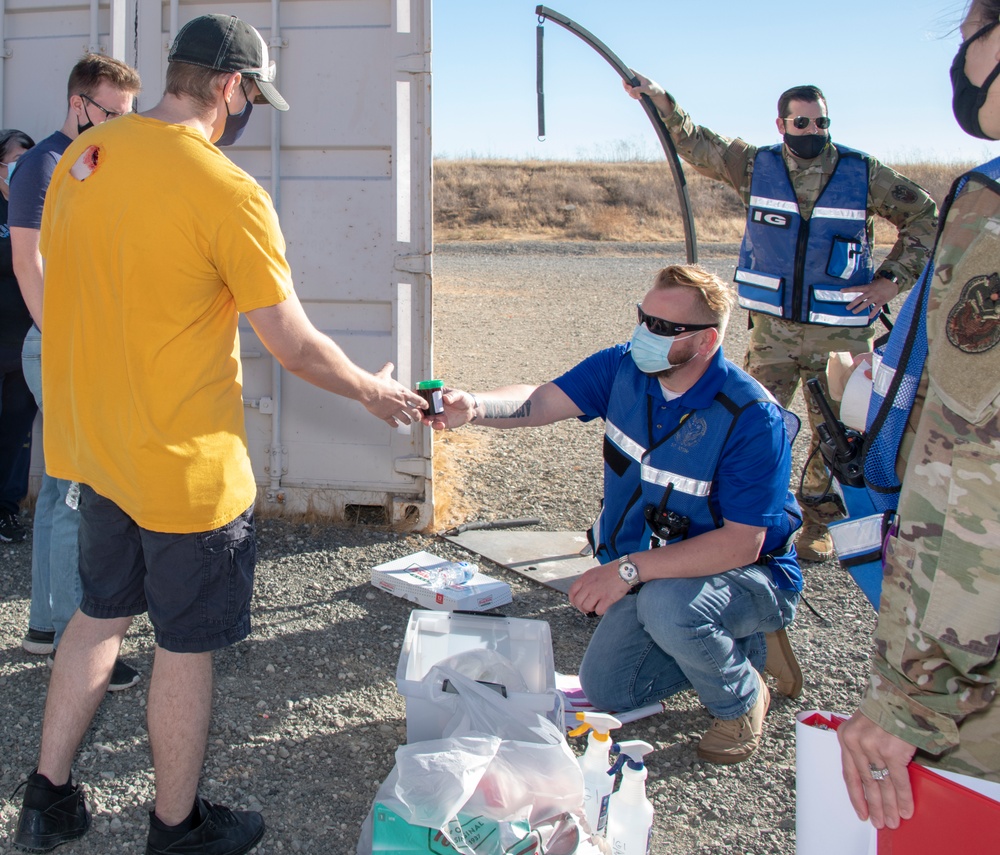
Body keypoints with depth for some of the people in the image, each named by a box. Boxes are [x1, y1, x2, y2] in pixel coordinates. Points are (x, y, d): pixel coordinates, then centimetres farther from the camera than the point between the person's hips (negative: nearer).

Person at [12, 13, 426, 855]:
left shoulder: (80, 156, 1)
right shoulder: (228, 192, -21)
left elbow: (72, 290, 11)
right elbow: (294, 344, -16)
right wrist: (373, 391, 1)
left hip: (91, 443, 8)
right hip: (185, 465, -7)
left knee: (101, 613, 24)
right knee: (185, 647, 10)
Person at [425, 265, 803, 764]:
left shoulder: (750, 417, -28)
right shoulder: (624, 367, -10)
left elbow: (741, 544, -30)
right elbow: (542, 400, -19)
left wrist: (631, 568, -35)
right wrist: (474, 407, -40)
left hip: (746, 574, -7)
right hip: (655, 572, 7)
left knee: (666, 606, -37)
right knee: (606, 691, 5)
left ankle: (741, 699, -4)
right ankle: (749, 645, 22)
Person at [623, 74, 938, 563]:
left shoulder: (863, 173, -2)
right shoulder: (755, 166, 2)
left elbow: (924, 217, 6)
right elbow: (696, 145, 5)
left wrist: (891, 280, -2)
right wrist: (661, 103, -9)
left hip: (841, 331, 0)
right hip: (773, 326, 1)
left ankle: (819, 523, 22)